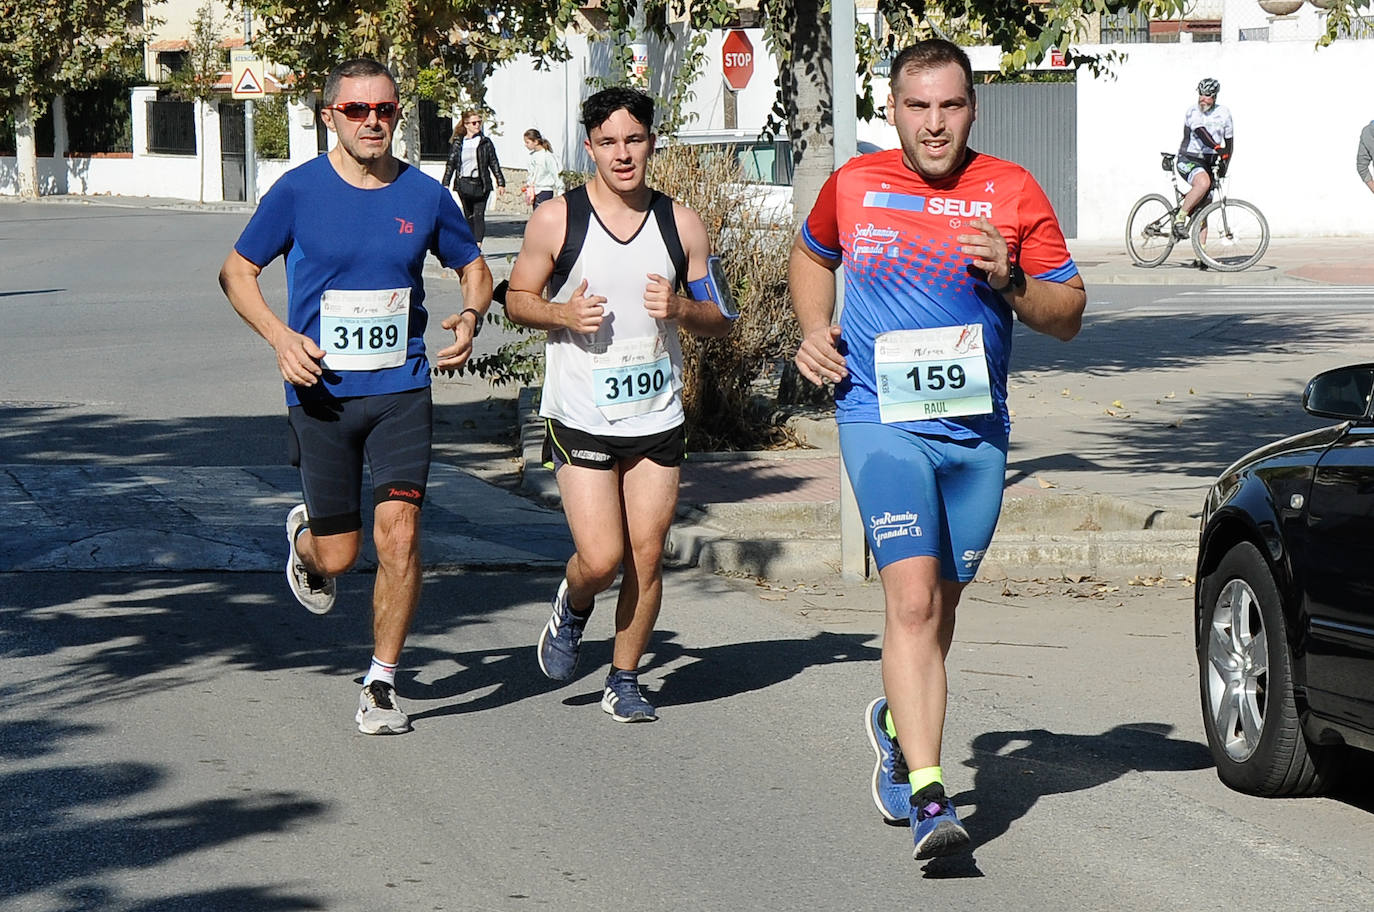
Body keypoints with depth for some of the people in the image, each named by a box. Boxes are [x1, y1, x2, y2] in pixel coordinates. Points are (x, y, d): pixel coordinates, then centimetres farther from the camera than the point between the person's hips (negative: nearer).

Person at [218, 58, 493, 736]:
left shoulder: (425, 196, 1)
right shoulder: (298, 191, -4)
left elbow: (474, 268, 17)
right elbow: (237, 272, 5)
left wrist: (470, 317, -6)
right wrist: (280, 337, -11)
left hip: (402, 391, 1)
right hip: (322, 394, -1)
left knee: (398, 534, -12)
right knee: (338, 553, 4)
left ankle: (381, 685, 3)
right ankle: (304, 535, 42)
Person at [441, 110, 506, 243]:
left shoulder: (485, 142, 6)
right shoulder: (457, 143, 7)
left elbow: (494, 163, 9)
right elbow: (451, 164, 8)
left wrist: (500, 182, 6)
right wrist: (445, 183, 1)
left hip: (481, 184, -1)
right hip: (463, 184, 1)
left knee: (479, 216, -10)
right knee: (468, 217, 6)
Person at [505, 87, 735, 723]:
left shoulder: (681, 224, 4)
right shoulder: (556, 221, -4)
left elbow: (719, 323, 10)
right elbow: (518, 299, 6)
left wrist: (681, 308, -12)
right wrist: (563, 314, -14)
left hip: (657, 416, 3)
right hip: (581, 418, -3)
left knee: (646, 557, 3)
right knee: (601, 559, -11)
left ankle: (624, 681, 20)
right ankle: (571, 610, 24)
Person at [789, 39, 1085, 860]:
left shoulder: (1013, 192, 2)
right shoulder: (853, 186, 4)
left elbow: (1069, 316, 4)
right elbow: (811, 257, 25)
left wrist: (1010, 281, -15)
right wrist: (814, 328, 7)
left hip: (976, 430, 2)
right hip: (882, 420, -2)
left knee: (940, 606, 14)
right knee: (912, 598, -17)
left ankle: (901, 724, 44)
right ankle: (928, 795, -23)